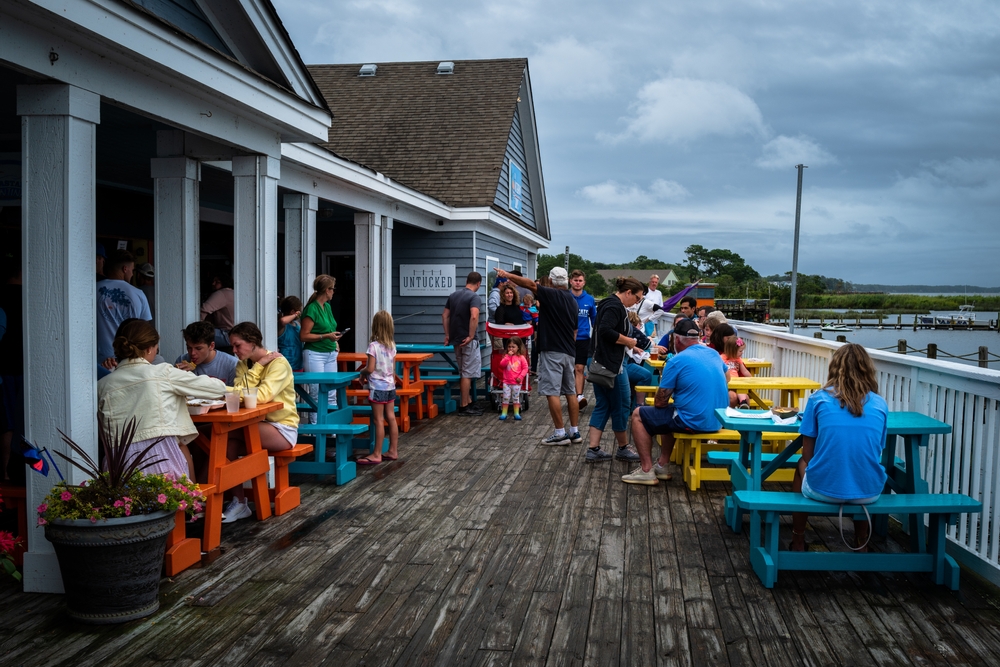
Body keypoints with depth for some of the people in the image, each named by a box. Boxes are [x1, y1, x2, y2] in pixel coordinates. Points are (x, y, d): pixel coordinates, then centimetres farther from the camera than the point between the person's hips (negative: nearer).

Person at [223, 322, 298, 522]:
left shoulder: (278, 363, -14)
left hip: (282, 428, -6)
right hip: (257, 426, 6)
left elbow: (263, 396, -30)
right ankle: (239, 503, -14)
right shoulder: (243, 365, 8)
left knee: (226, 433, -26)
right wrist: (258, 366, -19)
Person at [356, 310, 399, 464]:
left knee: (378, 420, -3)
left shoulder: (373, 346, -16)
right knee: (391, 418, 11)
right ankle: (393, 451, 18)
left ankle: (377, 455, 2)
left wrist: (362, 372, 1)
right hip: (390, 386, 7)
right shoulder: (392, 345, 5)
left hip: (378, 387, -7)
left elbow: (370, 368, -18)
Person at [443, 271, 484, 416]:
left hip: (456, 339, 8)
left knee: (463, 372, 16)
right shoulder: (474, 297, -13)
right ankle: (464, 407, 2)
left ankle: (468, 402, 24)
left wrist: (447, 335, 17)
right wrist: (471, 336, -22)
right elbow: (474, 317, -29)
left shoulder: (453, 295, 11)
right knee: (468, 374, -1)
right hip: (468, 340, -8)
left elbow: (445, 315, 14)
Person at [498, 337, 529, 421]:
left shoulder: (521, 357, -3)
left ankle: (516, 413, 16)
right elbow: (502, 364, -13)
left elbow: (525, 368, -3)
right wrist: (508, 356, -18)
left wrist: (520, 377, -13)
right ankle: (504, 413, 10)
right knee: (505, 398, 3)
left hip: (517, 382, -1)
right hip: (507, 382, 1)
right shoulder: (506, 356, 2)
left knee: (516, 398, 8)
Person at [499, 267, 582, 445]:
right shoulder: (572, 300, 13)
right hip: (569, 352, 8)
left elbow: (530, 284, -17)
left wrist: (508, 275, -6)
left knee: (552, 392, -6)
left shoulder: (551, 295, -10)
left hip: (552, 351, -8)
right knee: (570, 392, 11)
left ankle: (560, 433, -6)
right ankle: (575, 432, 13)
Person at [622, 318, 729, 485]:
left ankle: (646, 471, 6)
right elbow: (725, 376, 29)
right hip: (717, 420, 8)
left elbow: (660, 402, -11)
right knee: (667, 414, 32)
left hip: (694, 422, -8)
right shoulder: (714, 354, 6)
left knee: (638, 415, 8)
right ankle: (662, 466, 30)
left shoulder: (677, 361, -14)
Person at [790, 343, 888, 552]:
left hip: (824, 490, -2)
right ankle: (861, 542, 47)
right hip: (868, 493, 2)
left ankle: (798, 541, 43)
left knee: (802, 465, 33)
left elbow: (807, 455, 1)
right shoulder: (880, 404, 2)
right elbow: (876, 452, 13)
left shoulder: (819, 399, -3)